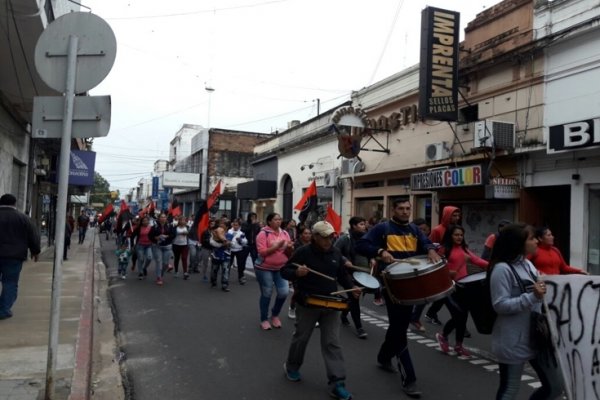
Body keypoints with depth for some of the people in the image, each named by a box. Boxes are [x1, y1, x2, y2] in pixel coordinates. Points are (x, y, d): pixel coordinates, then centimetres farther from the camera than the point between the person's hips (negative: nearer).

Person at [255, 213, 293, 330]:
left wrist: (289, 248, -14)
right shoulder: (263, 234, -11)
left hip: (280, 268, 5)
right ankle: (264, 319, 22)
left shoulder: (285, 233, 5)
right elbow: (262, 252, -19)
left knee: (284, 292, -2)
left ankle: (275, 314, 24)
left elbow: (289, 254, 8)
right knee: (266, 294, 4)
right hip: (264, 269, -4)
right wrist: (276, 246, -25)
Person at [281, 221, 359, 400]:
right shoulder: (303, 252, -11)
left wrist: (351, 288, -3)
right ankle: (291, 366, 40)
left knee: (332, 344, 1)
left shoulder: (336, 253, 3)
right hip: (307, 304, -3)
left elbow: (343, 275, 15)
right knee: (301, 338, 15)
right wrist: (296, 273, -29)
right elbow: (284, 271, -8)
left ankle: (337, 383, 4)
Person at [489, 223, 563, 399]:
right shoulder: (502, 269, -19)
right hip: (512, 342, -8)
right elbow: (500, 305, -23)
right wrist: (532, 296, -26)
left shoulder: (527, 264, 7)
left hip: (536, 336, 8)